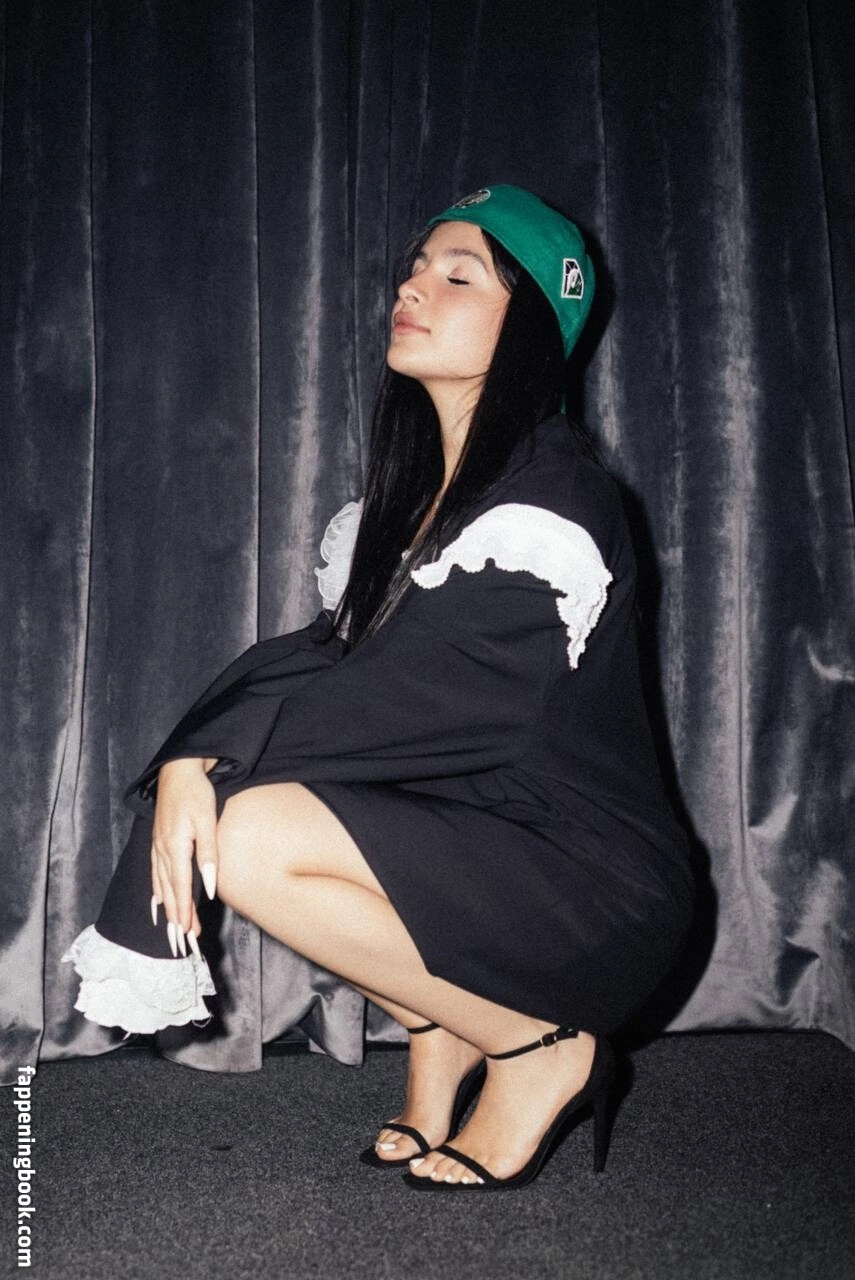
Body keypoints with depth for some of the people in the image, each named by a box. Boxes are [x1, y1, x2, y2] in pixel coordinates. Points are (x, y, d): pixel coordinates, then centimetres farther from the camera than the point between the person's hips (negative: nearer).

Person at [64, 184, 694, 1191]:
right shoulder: (412, 497, 10)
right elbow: (327, 652, 0)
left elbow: (402, 700, -24)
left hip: (600, 892, -8)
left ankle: (540, 1047, -5)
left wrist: (206, 754, -16)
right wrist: (191, 760, -17)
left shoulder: (546, 509, -18)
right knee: (222, 797, 0)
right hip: (478, 842, 8)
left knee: (253, 836, -24)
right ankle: (441, 1029, 8)